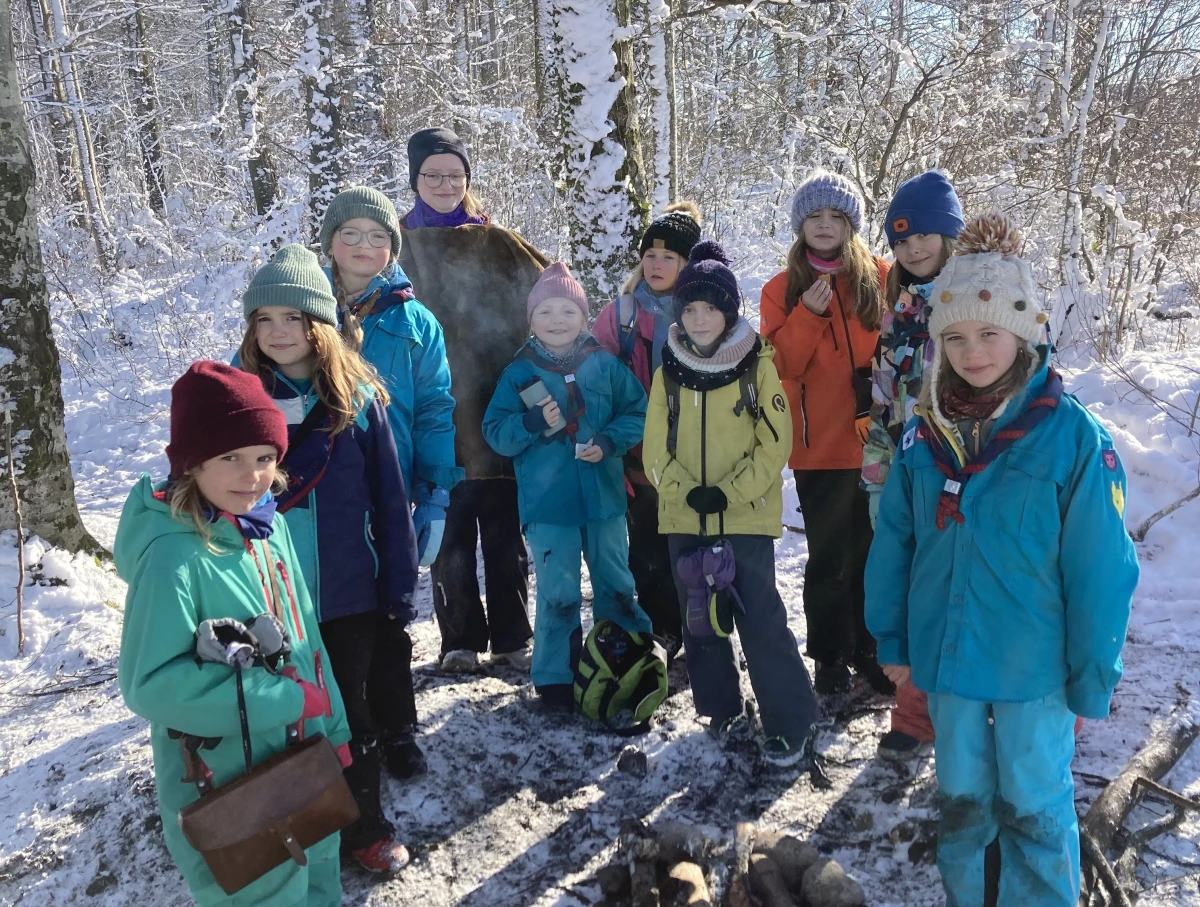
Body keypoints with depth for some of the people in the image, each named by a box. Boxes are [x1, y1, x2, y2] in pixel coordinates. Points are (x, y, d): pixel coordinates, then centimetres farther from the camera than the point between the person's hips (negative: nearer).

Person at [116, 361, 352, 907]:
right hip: (227, 796, -6)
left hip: (303, 765, 7)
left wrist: (332, 727, 10)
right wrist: (286, 698, -24)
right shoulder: (173, 557, -24)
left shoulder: (270, 526, -4)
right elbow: (149, 684, -25)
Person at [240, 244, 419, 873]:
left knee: (350, 711, 14)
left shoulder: (357, 396, -5)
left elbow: (390, 500, -3)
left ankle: (363, 824, 33)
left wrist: (400, 586, -3)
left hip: (351, 591, -1)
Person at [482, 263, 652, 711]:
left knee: (616, 585, 16)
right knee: (558, 595, 2)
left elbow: (637, 412, 2)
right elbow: (496, 432, -4)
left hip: (603, 497, 2)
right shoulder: (519, 373, -2)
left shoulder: (605, 364, 0)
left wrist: (610, 441, -15)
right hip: (548, 504, -2)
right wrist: (533, 423, -21)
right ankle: (555, 679, 18)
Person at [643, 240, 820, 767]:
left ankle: (788, 724, 10)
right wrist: (687, 492, -14)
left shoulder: (758, 366, -4)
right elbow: (656, 450, 2)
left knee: (761, 622, -5)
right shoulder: (668, 372, 4)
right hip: (685, 521, 4)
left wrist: (728, 493, -17)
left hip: (747, 519, -4)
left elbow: (775, 445, -7)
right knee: (700, 623, 12)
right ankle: (723, 712, 29)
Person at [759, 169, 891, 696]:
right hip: (819, 445, 0)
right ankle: (831, 658, 22)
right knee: (829, 558, 7)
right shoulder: (783, 289, 6)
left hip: (877, 440, 1)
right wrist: (808, 315, -15)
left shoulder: (880, 277, 6)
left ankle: (872, 651, 26)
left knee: (874, 552, 9)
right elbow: (778, 366, -4)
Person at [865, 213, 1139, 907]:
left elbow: (1102, 573, -13)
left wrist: (1092, 682, -10)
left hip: (1034, 668, -4)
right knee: (960, 796, 21)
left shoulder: (1074, 438, -16)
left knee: (1033, 806, 15)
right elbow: (895, 545, 3)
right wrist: (892, 640, 4)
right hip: (948, 659, 4)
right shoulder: (926, 436, -4)